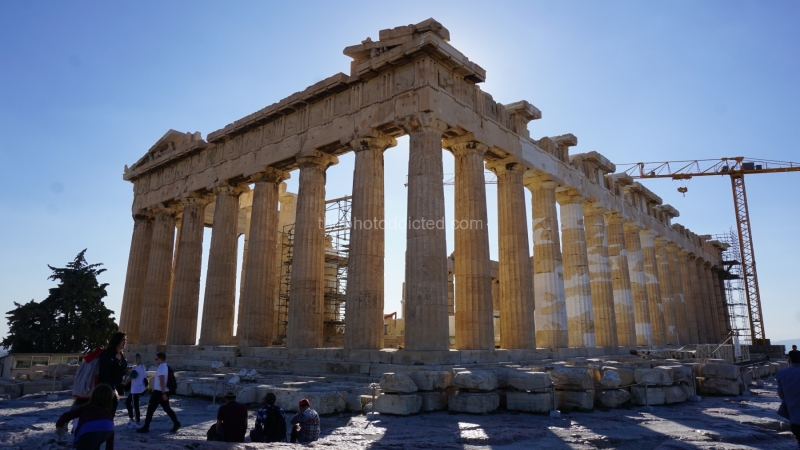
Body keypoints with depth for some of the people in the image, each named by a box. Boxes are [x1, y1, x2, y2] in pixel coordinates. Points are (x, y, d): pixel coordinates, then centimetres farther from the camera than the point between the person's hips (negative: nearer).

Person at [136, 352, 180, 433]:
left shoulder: (161, 367, -16)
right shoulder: (166, 367, 15)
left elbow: (162, 381, -22)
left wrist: (163, 393, -26)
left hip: (159, 392, -9)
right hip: (164, 391, 9)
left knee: (150, 409, 1)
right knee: (167, 408, 12)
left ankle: (146, 427, 7)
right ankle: (176, 423, 6)